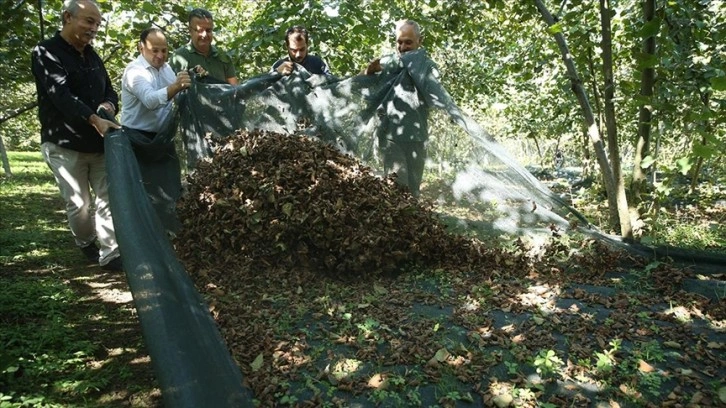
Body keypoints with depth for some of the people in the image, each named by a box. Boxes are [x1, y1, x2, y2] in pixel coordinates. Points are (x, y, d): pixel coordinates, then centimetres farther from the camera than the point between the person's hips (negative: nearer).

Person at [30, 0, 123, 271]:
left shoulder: (92, 57, 14)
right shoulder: (46, 52, -7)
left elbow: (109, 91, 18)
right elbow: (61, 95, -22)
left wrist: (109, 105, -8)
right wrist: (94, 119, -36)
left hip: (98, 143, 6)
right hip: (65, 145, -5)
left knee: (108, 198, 1)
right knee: (79, 204, 2)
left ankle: (110, 254, 6)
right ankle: (85, 243, 28)